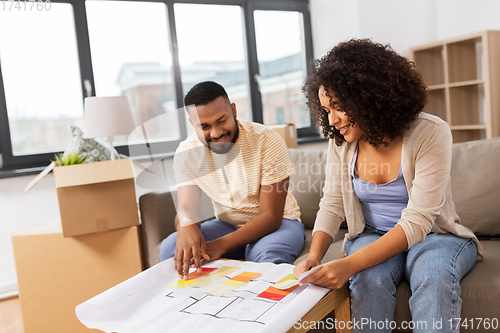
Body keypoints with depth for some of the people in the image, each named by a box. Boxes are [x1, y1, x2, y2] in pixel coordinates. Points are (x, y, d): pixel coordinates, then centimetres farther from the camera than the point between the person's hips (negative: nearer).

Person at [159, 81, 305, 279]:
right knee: (170, 248, -21)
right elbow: (186, 208, -13)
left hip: (278, 222, -3)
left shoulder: (267, 141, -21)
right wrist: (186, 226, -42)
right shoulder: (186, 153, -8)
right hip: (227, 225, 4)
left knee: (268, 256, -38)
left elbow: (271, 216, -22)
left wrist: (220, 245, -37)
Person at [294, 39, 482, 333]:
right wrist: (314, 256, -20)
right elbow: (332, 205, 0)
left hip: (434, 235, -2)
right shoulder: (341, 142, -4)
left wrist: (350, 265, -35)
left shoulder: (430, 134, -18)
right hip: (372, 237, 3)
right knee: (369, 279, -31)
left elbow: (416, 222, -24)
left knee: (433, 276, -35)